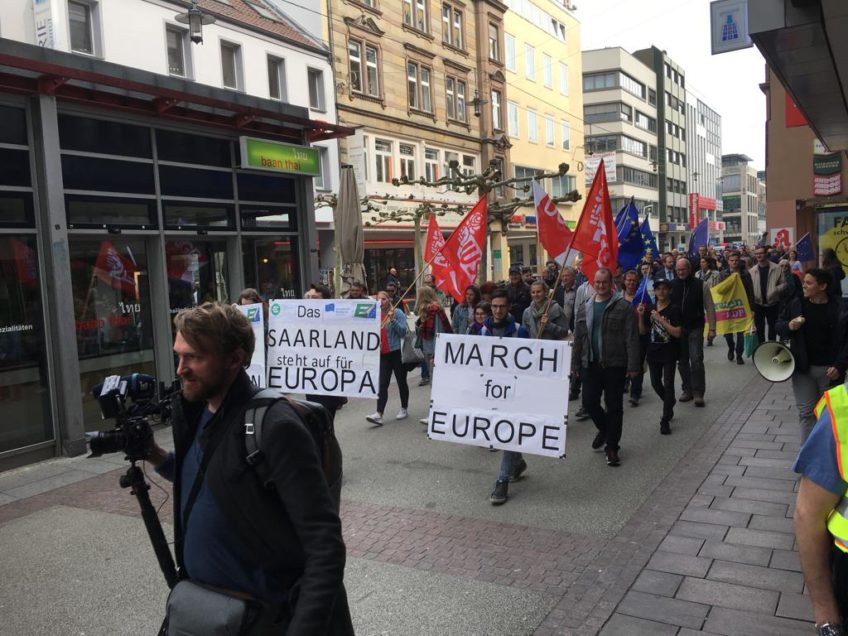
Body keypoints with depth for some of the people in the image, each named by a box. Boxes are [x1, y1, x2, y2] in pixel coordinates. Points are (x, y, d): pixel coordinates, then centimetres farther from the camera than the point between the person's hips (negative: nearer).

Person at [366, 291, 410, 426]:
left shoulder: (397, 313, -6)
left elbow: (403, 331, -14)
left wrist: (393, 320, -24)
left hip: (397, 353, -3)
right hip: (383, 354, 4)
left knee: (401, 382, 10)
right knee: (382, 384, -4)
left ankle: (404, 409, 25)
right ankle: (379, 414, -10)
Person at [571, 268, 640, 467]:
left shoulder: (623, 307, -4)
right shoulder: (584, 309, 10)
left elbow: (631, 338, -8)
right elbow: (578, 339, 13)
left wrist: (633, 366, -13)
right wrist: (576, 364, 10)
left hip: (615, 365, -4)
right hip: (590, 364, 4)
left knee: (614, 406, 4)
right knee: (589, 401, 5)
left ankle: (612, 447, 16)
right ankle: (604, 429, 35)